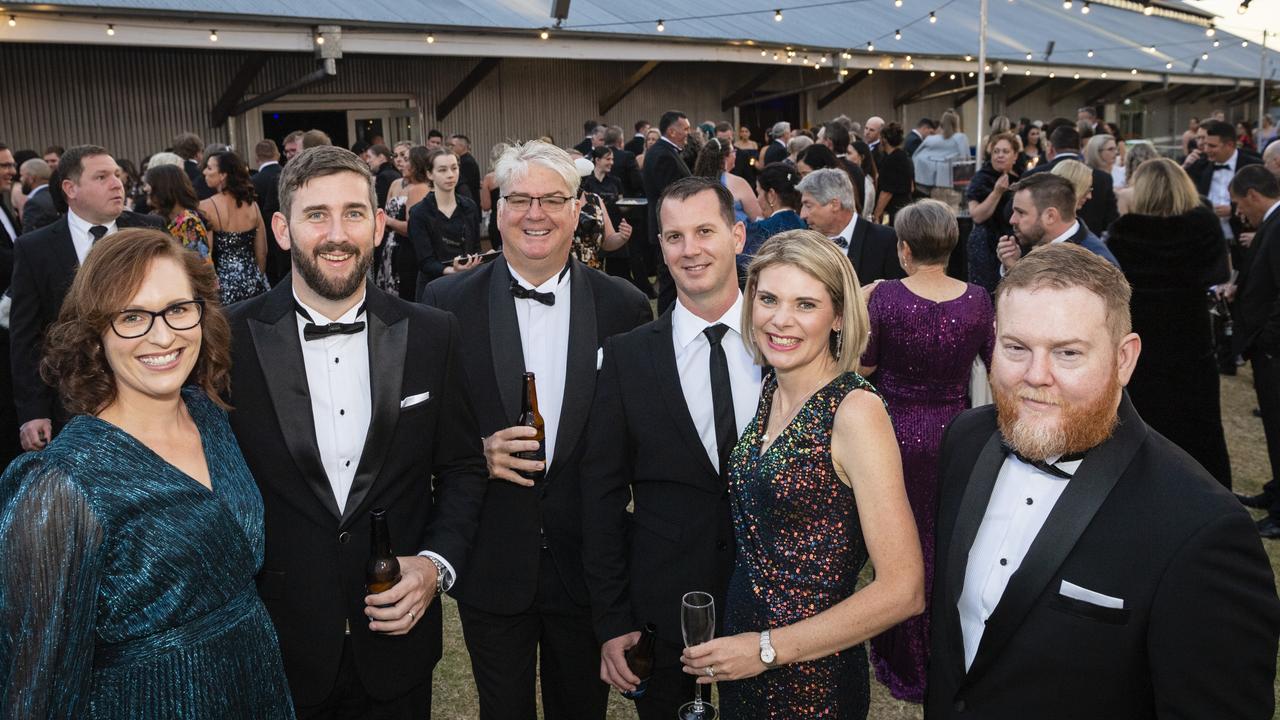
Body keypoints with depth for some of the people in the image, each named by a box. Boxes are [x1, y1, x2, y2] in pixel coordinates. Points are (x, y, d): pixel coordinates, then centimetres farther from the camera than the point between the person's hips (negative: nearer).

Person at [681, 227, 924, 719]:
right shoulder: (769, 389, -1)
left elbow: (904, 591, -21)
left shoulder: (855, 410, -20)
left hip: (814, 676, -6)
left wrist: (768, 649, -17)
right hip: (738, 652, 6)